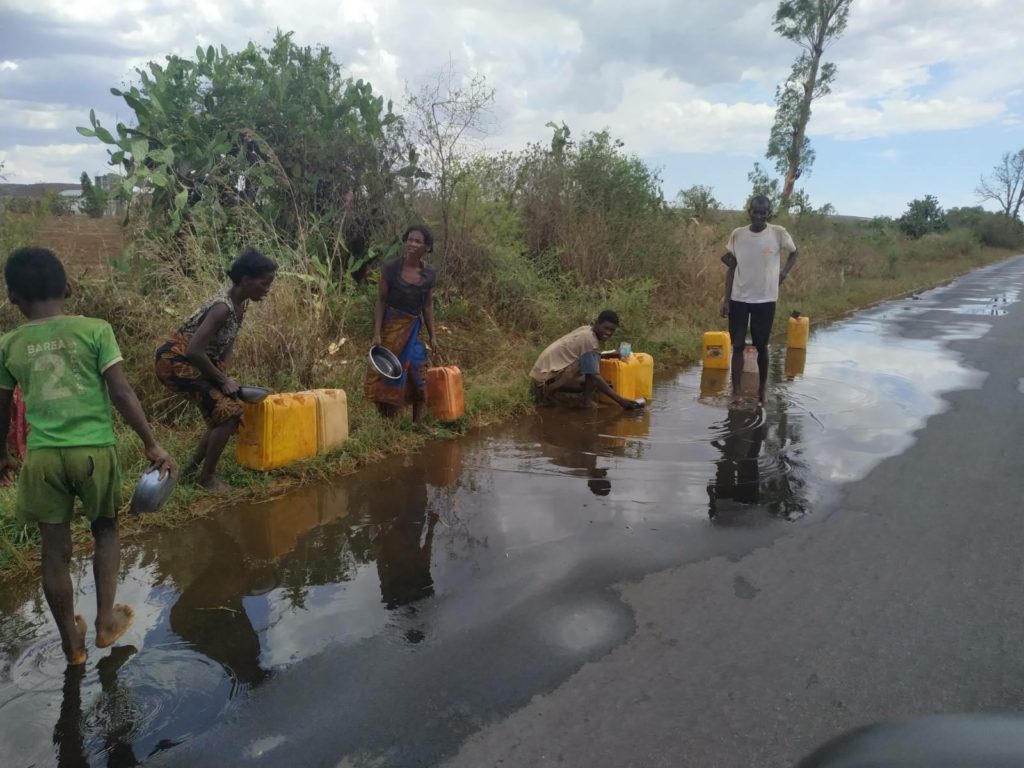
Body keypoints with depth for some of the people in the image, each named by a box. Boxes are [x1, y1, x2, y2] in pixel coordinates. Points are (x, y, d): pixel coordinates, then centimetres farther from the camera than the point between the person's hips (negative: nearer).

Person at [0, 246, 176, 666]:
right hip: (96, 449, -1)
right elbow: (121, 392, -8)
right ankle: (106, 620, 22)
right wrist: (152, 444, -3)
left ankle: (71, 642, 24)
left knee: (55, 550, 12)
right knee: (105, 529, 21)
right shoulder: (94, 330, -3)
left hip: (43, 455, 2)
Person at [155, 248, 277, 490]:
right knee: (228, 413, -12)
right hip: (176, 361, -9)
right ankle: (206, 476, 5)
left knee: (226, 412, 12)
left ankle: (192, 469, 26)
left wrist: (223, 374, -4)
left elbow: (228, 342, 10)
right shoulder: (223, 308, -29)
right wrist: (222, 379, -20)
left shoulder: (241, 302, -1)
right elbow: (194, 352, -34)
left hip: (196, 362, 9)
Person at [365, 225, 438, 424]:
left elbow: (428, 306, 9)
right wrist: (377, 333, -13)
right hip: (391, 326, -3)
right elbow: (380, 301, -8)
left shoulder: (429, 275, -1)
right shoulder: (390, 268, -11)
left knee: (418, 375, 5)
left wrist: (432, 336, 9)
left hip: (414, 328, 3)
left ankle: (417, 422, 18)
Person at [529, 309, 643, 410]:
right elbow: (594, 377, -23)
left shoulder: (586, 330, 9)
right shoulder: (589, 339, -18)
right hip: (547, 379, -10)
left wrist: (609, 355, 13)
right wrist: (620, 400, -23)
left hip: (544, 372, 10)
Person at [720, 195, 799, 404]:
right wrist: (726, 298, 1)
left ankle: (761, 390, 23)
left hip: (765, 299, -1)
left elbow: (794, 253, 12)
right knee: (738, 345, 3)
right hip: (739, 298, 1)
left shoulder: (779, 233, -6)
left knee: (762, 346, 9)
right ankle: (736, 391, 11)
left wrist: (784, 273, -5)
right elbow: (731, 267, 4)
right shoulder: (737, 234, -2)